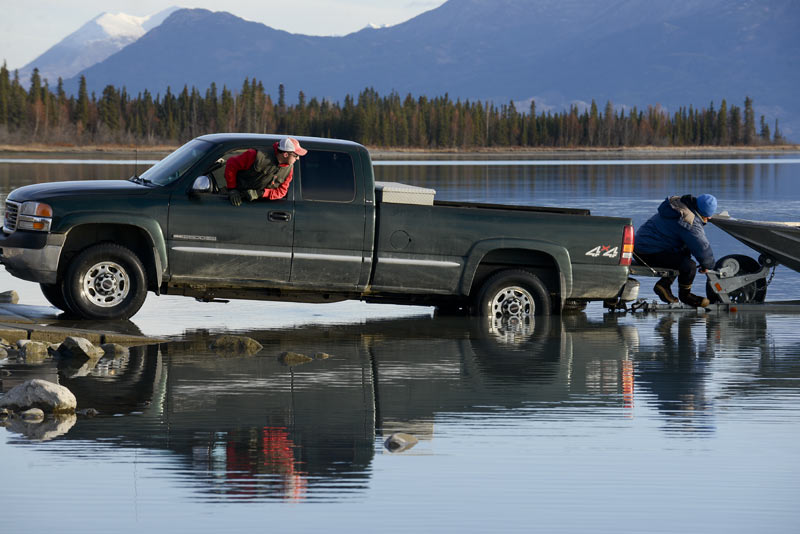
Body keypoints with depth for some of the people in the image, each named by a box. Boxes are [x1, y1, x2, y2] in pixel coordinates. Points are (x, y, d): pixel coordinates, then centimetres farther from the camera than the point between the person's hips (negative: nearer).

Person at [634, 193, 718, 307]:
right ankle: (685, 295, 4)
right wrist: (708, 265, 1)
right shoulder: (691, 223, -21)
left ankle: (663, 285, 20)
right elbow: (702, 248, -19)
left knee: (683, 255, 27)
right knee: (689, 266, -20)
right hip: (651, 254, -10)